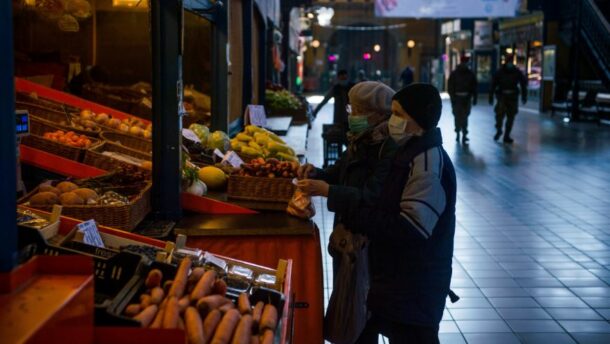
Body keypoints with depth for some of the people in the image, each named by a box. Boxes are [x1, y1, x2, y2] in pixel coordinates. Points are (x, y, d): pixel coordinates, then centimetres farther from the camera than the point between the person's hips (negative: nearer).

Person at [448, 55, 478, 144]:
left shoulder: (470, 74, 6)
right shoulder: (454, 73, 1)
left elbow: (474, 87, 9)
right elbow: (450, 87, -1)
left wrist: (474, 98, 4)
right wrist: (452, 97, -10)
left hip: (466, 99, 1)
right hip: (457, 98, -1)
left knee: (464, 117, -4)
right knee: (457, 116, 3)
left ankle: (464, 134, -4)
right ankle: (458, 132, 17)